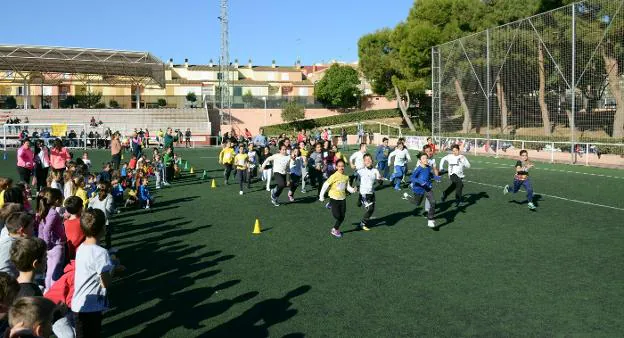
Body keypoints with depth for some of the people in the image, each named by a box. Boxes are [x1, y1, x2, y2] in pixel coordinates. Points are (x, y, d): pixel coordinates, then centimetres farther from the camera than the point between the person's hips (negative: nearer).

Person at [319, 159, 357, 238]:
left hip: (343, 198, 5)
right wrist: (321, 195, -13)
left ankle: (335, 230, 23)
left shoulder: (346, 177, 1)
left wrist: (353, 190, -13)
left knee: (342, 216, 6)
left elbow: (348, 187, 9)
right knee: (337, 215, -14)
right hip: (334, 198, -5)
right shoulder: (334, 176, -15)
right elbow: (325, 185, -14)